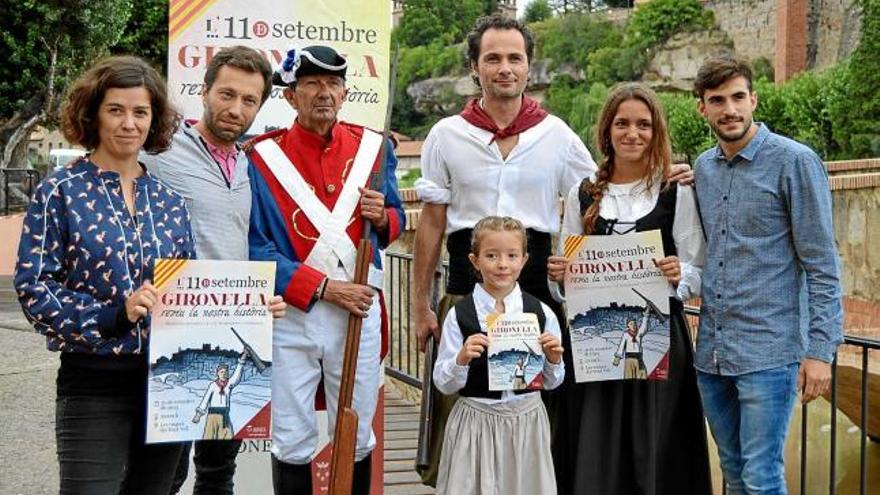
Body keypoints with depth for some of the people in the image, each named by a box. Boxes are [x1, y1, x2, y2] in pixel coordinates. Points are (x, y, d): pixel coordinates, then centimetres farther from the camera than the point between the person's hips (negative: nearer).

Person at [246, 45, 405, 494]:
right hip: (290, 312, -2)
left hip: (359, 308, 3)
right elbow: (257, 248, -9)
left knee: (357, 438, 11)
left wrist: (382, 218, -8)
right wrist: (323, 288, -15)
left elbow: (395, 224, 16)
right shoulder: (263, 157, -5)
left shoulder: (373, 147, 6)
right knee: (292, 442, 6)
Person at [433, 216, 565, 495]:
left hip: (526, 419, 2)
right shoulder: (460, 315, -7)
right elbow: (443, 384, -3)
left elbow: (551, 382, 9)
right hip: (476, 422, -2)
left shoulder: (541, 313, -1)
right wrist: (462, 359, -21)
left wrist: (553, 359, -11)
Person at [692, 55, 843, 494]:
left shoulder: (794, 162, -7)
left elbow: (821, 265, -9)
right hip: (711, 351, 6)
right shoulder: (702, 167, 10)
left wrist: (820, 349, -14)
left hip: (769, 351, -6)